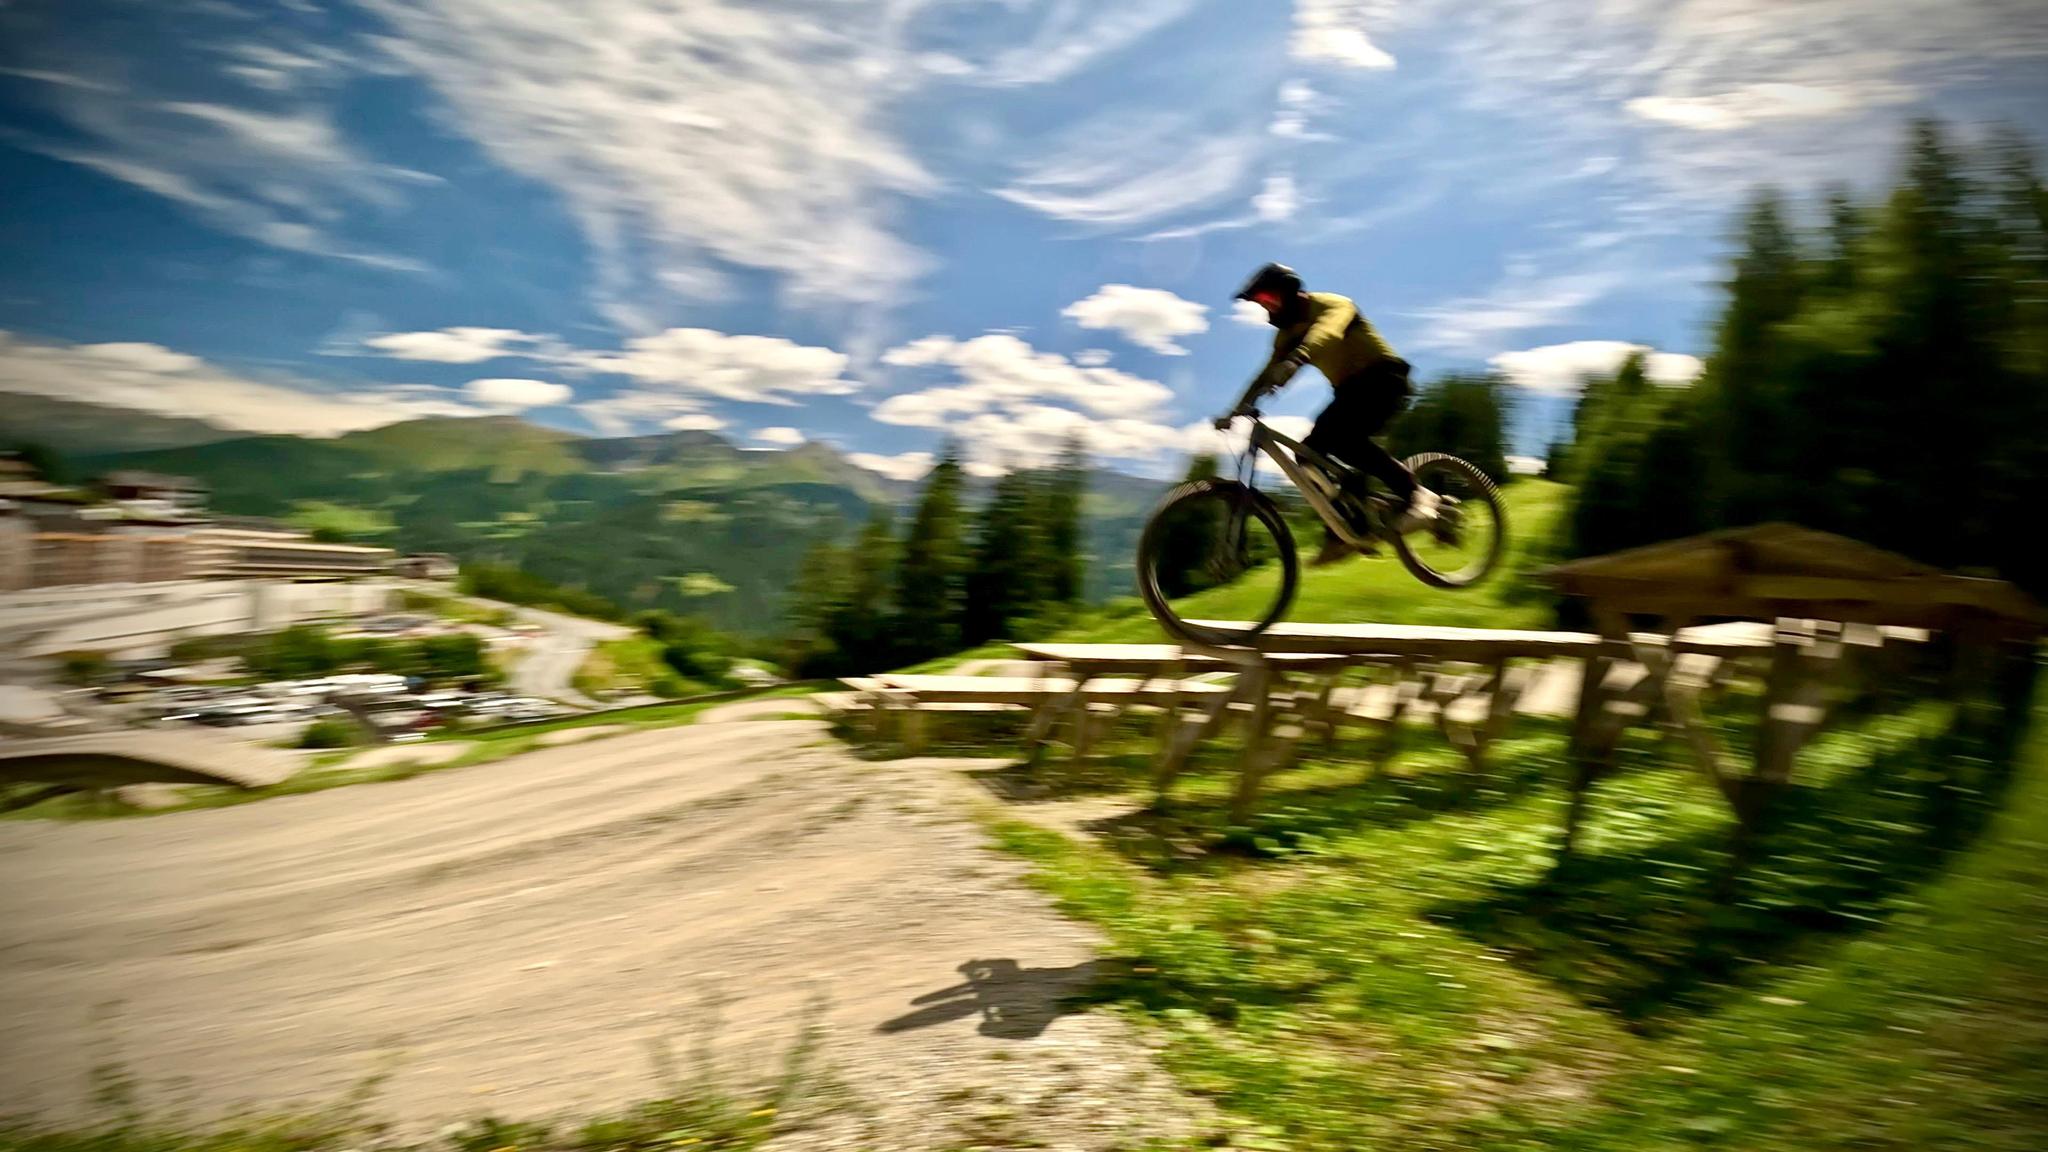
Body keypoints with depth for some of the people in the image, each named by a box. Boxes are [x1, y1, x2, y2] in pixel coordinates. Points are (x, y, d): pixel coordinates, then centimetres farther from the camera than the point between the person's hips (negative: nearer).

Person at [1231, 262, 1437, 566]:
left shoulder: (1331, 305, -14)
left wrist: (1294, 360, -57)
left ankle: (1413, 493, -23)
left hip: (1383, 379, -8)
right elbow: (1269, 375, 6)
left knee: (1339, 434, -32)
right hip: (1350, 389, 8)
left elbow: (1326, 332, -37)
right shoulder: (1287, 333, 10)